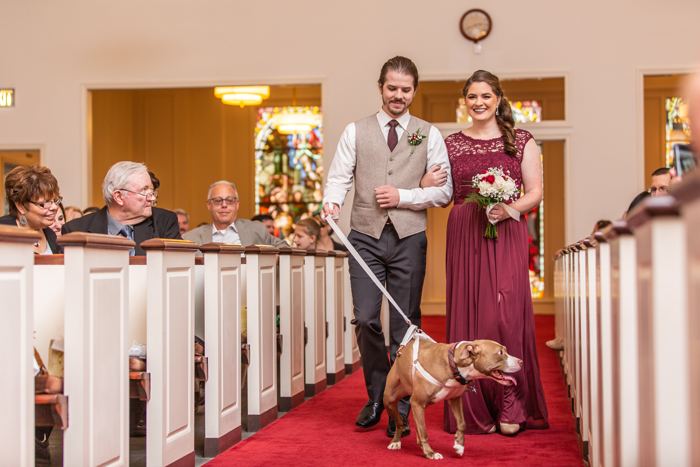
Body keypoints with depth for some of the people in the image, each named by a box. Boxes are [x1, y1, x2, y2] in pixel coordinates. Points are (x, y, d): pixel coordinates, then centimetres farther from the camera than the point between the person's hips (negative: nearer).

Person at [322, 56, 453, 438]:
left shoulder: (429, 135, 10)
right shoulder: (356, 131, 11)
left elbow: (444, 191, 5)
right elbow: (339, 177, 6)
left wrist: (403, 196, -9)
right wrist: (332, 202, -16)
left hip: (409, 238, 0)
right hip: (366, 237, 0)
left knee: (405, 325, 0)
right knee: (365, 320, -7)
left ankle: (400, 410, 10)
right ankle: (377, 396, 17)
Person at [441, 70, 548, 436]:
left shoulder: (521, 142, 7)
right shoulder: (451, 144, 11)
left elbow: (535, 192, 3)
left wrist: (510, 208, -14)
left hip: (506, 235, -1)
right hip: (464, 236, 2)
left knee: (507, 314, -10)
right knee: (468, 314, 0)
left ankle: (510, 408, 1)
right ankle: (476, 411, 9)